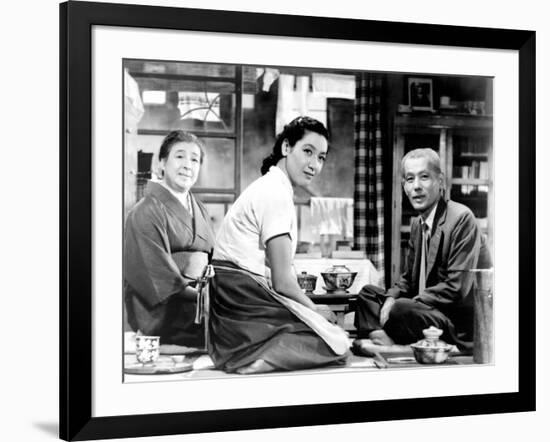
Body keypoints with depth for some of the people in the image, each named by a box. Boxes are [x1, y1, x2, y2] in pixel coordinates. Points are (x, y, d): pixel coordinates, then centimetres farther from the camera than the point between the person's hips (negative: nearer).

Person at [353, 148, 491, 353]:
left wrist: (398, 306, -21)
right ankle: (381, 340, -14)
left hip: (462, 327, -9)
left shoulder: (461, 218, -15)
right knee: (368, 293, 9)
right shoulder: (418, 224, 12)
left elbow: (457, 288, -21)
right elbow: (409, 278, 19)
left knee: (402, 309, -33)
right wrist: (391, 299, -6)